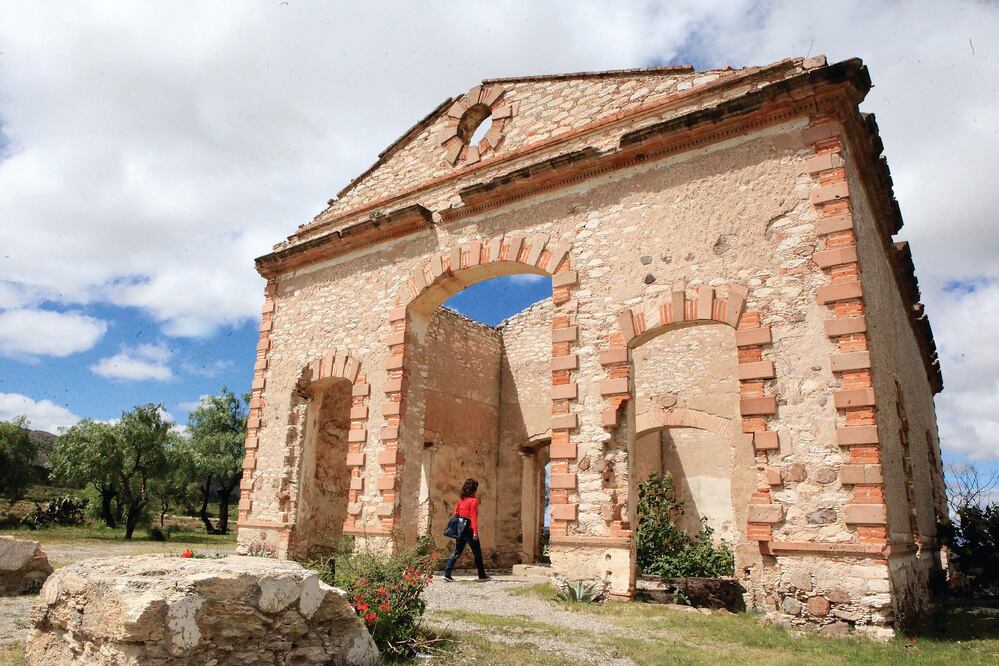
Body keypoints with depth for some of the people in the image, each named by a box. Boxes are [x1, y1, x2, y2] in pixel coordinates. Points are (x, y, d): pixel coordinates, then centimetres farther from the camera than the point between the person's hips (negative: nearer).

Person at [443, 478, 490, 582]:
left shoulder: (461, 499, 8)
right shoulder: (474, 500, -10)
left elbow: (456, 513, 10)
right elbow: (473, 517, -15)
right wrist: (475, 532, -16)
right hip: (469, 530, -6)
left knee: (456, 552, 9)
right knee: (477, 553, 8)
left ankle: (447, 574, 0)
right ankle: (482, 575, 17)